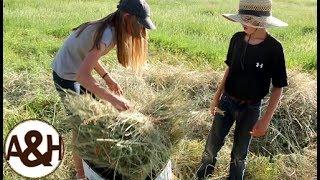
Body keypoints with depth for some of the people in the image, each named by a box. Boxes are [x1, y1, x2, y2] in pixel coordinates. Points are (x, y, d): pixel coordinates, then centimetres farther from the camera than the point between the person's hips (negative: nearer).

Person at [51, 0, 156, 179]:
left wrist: (108, 78, 1)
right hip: (67, 78, -9)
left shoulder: (109, 28, -4)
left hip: (77, 72, 9)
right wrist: (113, 98, -42)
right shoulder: (108, 35, -31)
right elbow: (82, 75, -40)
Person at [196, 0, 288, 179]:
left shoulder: (273, 48, -18)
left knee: (239, 152, 14)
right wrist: (216, 97, 7)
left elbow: (278, 88, -12)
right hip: (227, 101, 3)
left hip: (250, 108, -3)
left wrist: (266, 119, -16)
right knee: (213, 144, 15)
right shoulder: (237, 39, -7)